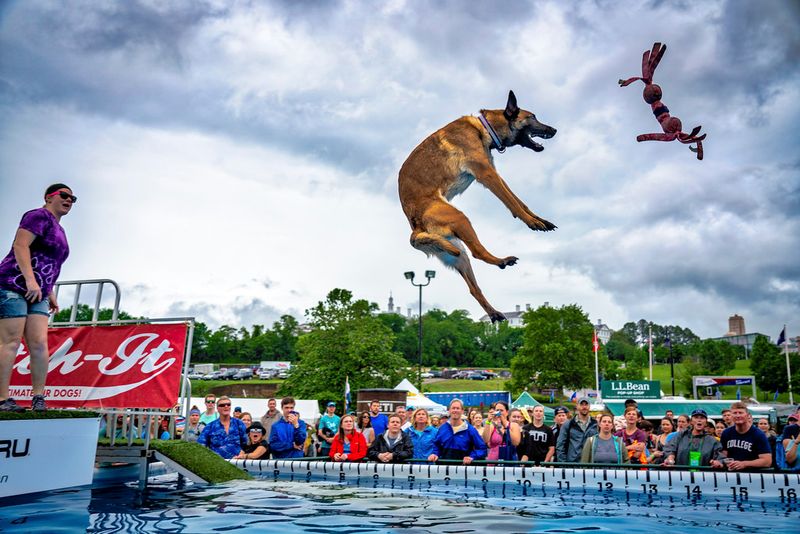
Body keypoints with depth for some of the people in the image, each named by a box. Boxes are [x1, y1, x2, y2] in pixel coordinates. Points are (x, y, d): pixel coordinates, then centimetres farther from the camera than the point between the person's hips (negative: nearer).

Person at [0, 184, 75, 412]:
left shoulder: (59, 230, 22)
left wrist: (51, 294, 20)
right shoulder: (40, 216, -4)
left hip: (37, 294, 8)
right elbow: (20, 245, -16)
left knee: (39, 343, -3)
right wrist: (30, 279, -25)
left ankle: (38, 397, -1)